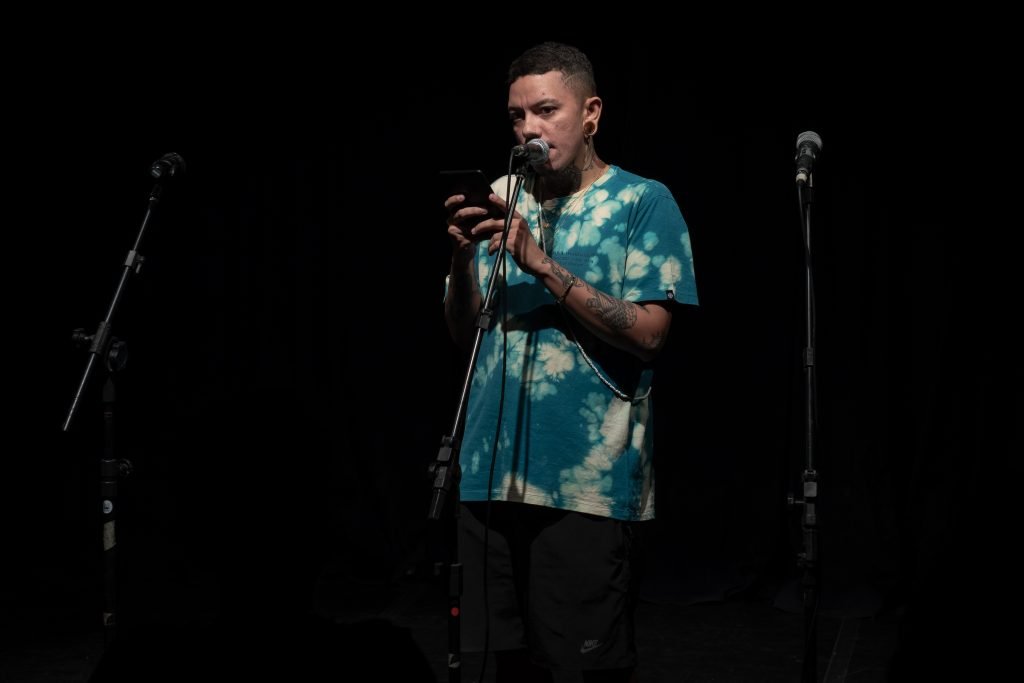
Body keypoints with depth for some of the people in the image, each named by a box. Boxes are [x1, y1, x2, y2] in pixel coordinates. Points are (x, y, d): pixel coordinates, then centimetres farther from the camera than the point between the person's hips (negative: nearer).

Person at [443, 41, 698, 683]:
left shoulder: (644, 202, -1)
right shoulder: (502, 199, 13)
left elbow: (649, 332, -11)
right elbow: (466, 332, 12)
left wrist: (542, 265, -17)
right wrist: (464, 257, -8)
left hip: (587, 483, -4)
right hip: (494, 475, 4)